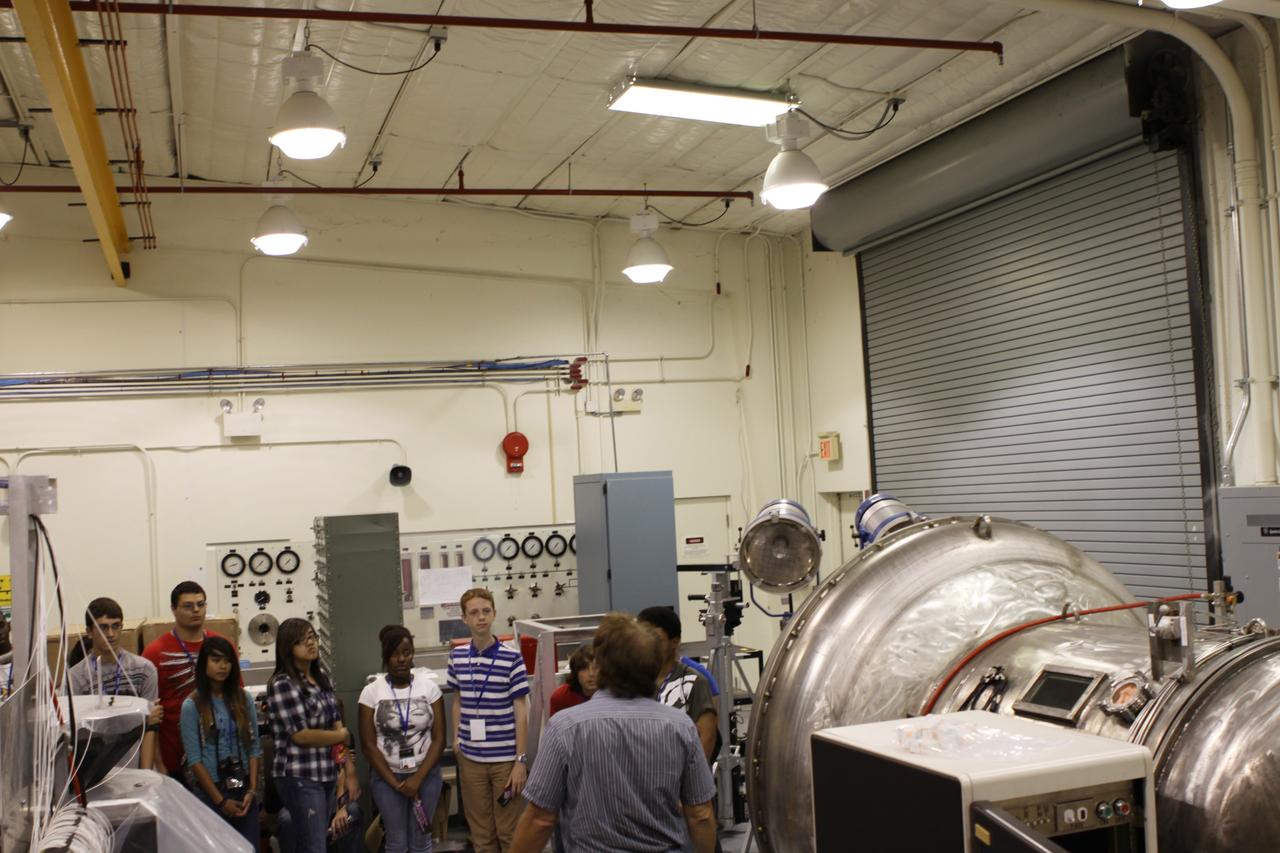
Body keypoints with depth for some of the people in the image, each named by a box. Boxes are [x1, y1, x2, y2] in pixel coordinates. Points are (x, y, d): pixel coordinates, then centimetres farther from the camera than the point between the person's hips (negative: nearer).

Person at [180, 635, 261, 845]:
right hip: (210, 790, -3)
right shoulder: (192, 705, -5)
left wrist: (252, 790, -4)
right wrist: (221, 800, -9)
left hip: (243, 790, 3)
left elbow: (255, 748, 5)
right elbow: (194, 759, -8)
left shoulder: (243, 699, 5)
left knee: (249, 847, 0)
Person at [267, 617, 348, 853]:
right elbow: (300, 735, -18)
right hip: (300, 778, -7)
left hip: (327, 774, 7)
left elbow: (336, 720, 15)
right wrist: (340, 736, -4)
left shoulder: (322, 677, 11)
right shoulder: (282, 685, -13)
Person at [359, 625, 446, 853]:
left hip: (426, 774, 1)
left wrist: (418, 778, -12)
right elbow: (368, 745, -4)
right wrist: (395, 783, -8)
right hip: (386, 776, 0)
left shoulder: (429, 687, -4)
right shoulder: (371, 692, -5)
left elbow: (439, 738, -3)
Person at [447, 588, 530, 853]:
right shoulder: (457, 657, 3)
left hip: (505, 758, -3)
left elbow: (521, 712, -7)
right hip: (470, 758, 3)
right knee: (480, 832, 12)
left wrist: (521, 760, -9)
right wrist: (456, 740, 7)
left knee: (508, 831, 6)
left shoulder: (512, 658, -10)